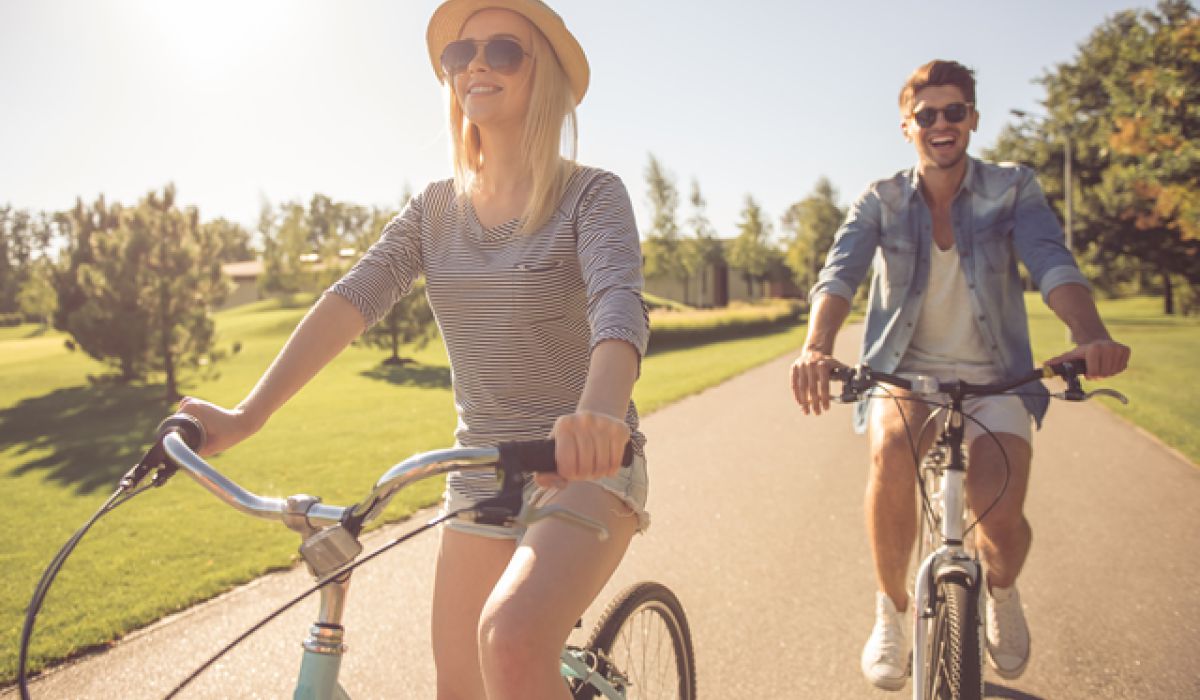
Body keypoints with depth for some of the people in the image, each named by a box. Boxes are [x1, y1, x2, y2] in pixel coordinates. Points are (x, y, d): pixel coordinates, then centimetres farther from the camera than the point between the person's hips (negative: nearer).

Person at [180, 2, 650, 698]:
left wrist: (601, 409, -48)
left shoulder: (593, 194, -9)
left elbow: (619, 302, -27)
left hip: (589, 467, -5)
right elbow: (351, 298, -6)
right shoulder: (436, 209, 5)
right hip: (481, 477, 5)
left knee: (511, 637, -32)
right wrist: (246, 414, -18)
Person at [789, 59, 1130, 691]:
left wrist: (1089, 333, -39)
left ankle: (1001, 592, 21)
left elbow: (1051, 260, -17)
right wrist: (816, 347, -38)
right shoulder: (880, 202, 0)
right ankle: (892, 610, -6)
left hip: (993, 377, 0)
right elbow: (840, 272, -17)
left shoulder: (1011, 188, -1)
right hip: (904, 371, 0)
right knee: (892, 453, -33)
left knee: (1000, 515, -20)